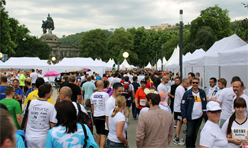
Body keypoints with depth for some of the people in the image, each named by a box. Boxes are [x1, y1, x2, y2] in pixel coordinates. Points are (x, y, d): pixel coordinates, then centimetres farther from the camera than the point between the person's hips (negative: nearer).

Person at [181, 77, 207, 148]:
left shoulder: (202, 92, 4)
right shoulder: (187, 93, -6)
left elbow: (205, 104, 10)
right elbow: (183, 105, -6)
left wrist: (205, 115, 4)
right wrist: (184, 117, -12)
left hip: (199, 116, 3)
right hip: (190, 117, -3)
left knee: (195, 133, 15)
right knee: (189, 134, -2)